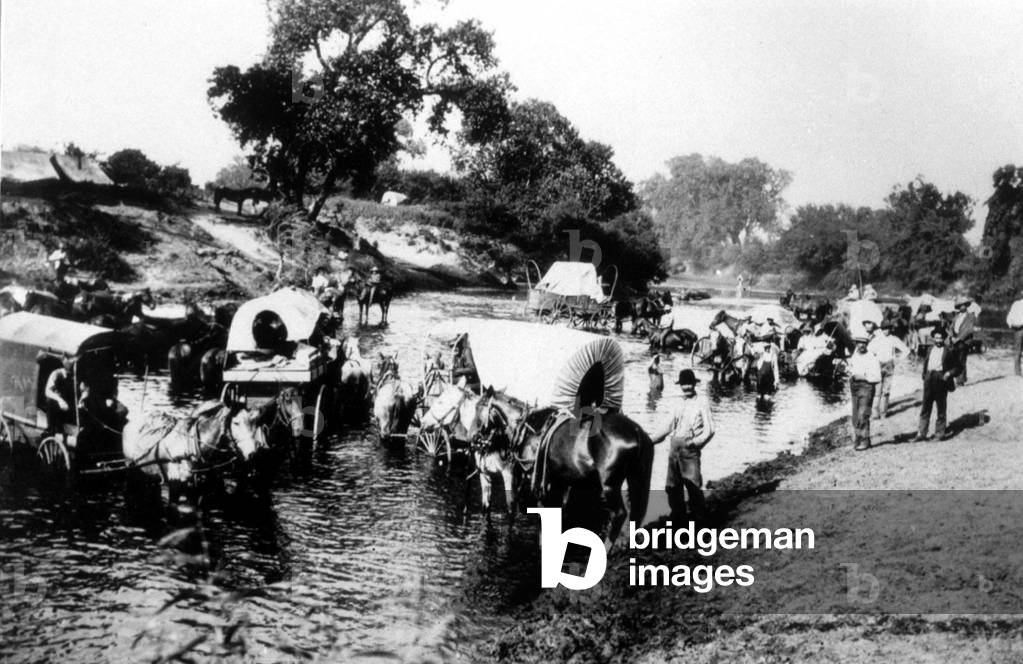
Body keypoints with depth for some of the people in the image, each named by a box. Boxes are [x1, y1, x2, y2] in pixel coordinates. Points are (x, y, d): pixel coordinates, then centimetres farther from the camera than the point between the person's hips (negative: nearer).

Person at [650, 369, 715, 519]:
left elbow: (709, 429, -5)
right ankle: (678, 514, 18)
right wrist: (649, 440, 17)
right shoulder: (681, 404, 20)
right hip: (674, 448, 6)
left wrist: (695, 442, -19)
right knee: (672, 487, 7)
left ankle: (696, 515, -2)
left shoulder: (702, 401, 2)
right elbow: (668, 427, 24)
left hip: (689, 449, -6)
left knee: (693, 485, -12)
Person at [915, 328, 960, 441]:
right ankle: (922, 433, 6)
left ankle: (940, 433, 12)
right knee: (925, 408, 4)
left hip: (941, 380, -4)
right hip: (929, 380, 4)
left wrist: (949, 373, -13)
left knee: (941, 409, 3)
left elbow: (956, 367, 3)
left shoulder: (948, 352, 1)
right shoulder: (930, 350, 14)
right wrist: (925, 376, 8)